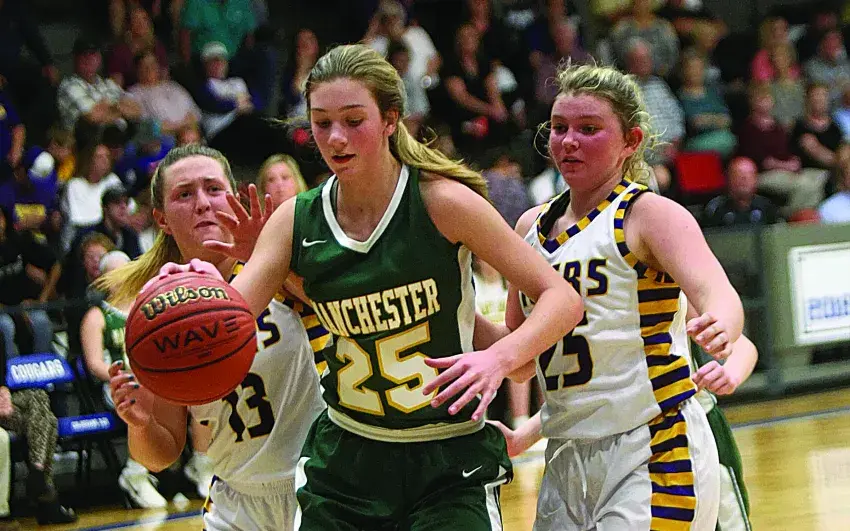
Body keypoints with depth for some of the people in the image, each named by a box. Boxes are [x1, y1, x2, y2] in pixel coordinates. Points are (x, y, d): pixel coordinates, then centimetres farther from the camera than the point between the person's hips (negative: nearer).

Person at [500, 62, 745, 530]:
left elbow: (716, 293, -25)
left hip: (654, 454, -6)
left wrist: (720, 331, -47)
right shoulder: (533, 226, 11)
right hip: (566, 457, 6)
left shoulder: (651, 214, -7)